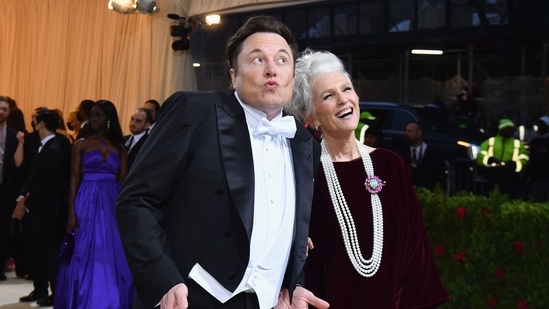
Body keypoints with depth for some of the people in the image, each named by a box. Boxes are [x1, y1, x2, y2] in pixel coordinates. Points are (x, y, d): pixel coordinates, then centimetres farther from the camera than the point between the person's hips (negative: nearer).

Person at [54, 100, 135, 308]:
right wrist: (71, 213, -9)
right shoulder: (81, 145, 3)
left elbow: (123, 182, 6)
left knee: (112, 255, 4)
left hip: (112, 204, 2)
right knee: (86, 254, -1)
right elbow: (74, 179, -1)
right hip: (87, 203, -2)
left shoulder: (119, 148, 9)